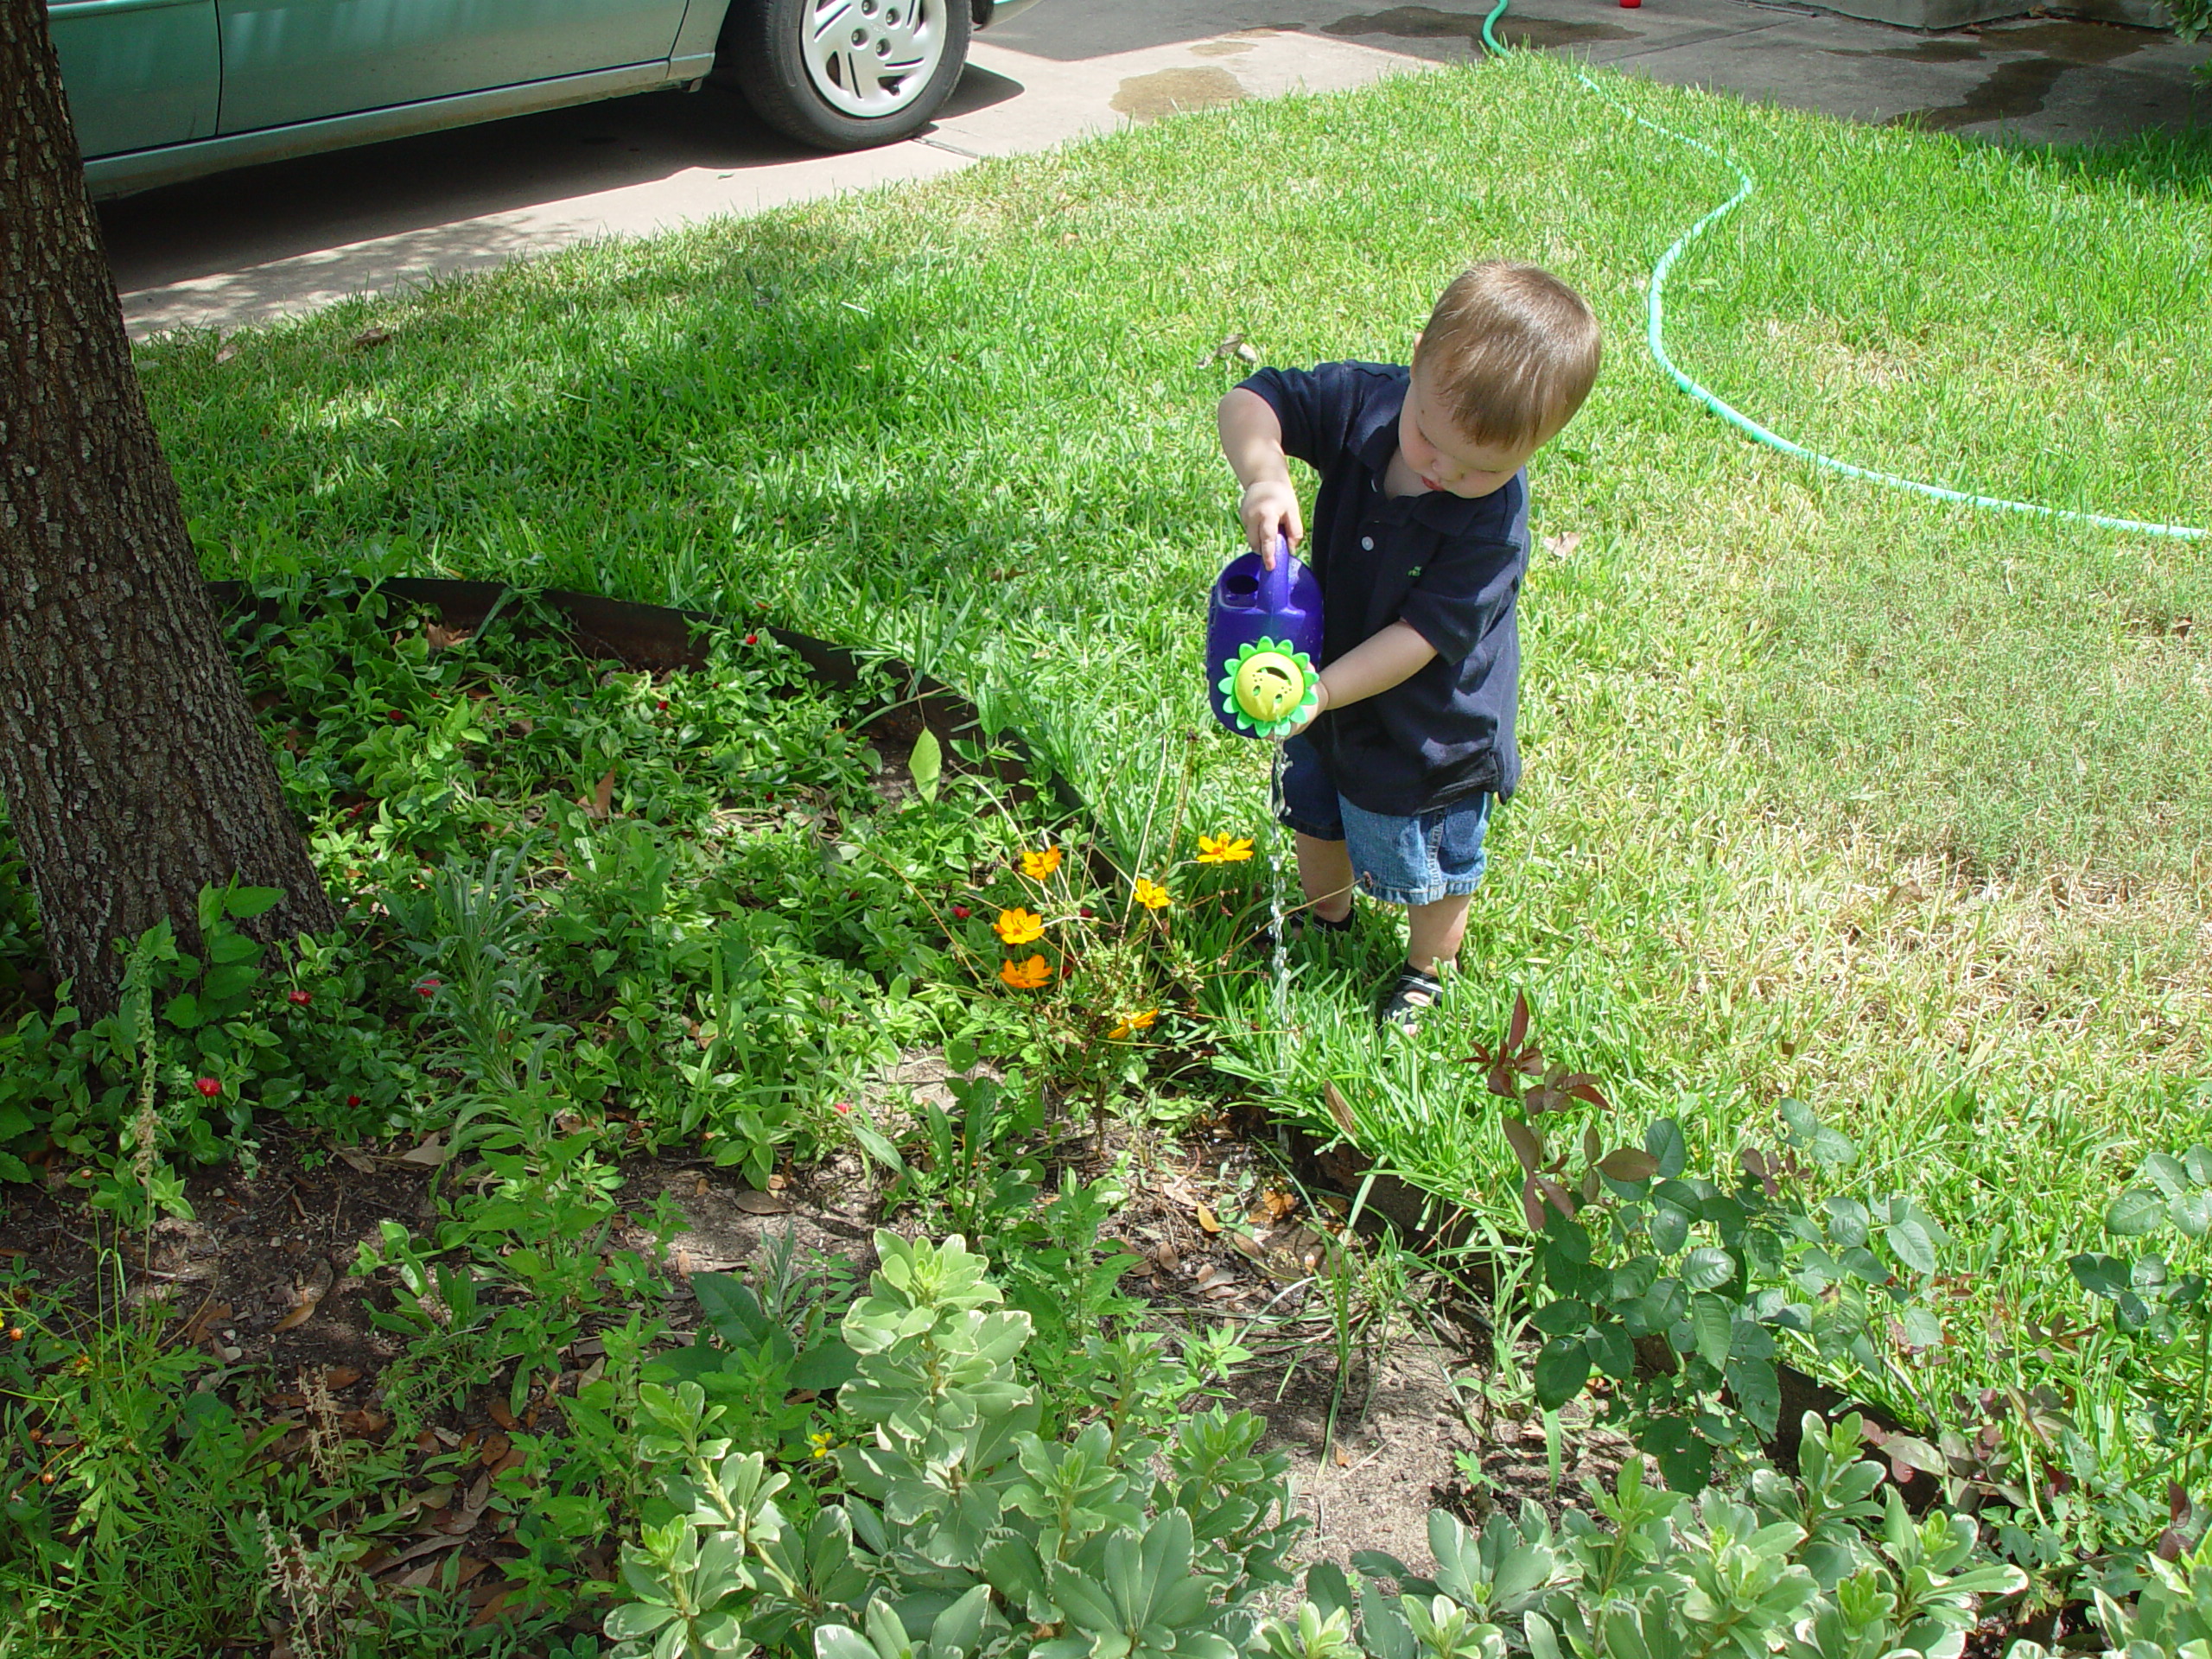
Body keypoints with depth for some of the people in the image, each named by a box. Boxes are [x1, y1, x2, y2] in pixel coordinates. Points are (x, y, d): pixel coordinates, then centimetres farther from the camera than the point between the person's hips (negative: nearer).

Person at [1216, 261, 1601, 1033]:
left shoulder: (1493, 519, -34)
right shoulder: (1365, 400, -23)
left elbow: (1425, 632, -31)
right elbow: (1251, 401, -18)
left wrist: (1324, 690, -40)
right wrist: (1264, 475, -39)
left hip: (1426, 730, -5)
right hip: (1332, 687, 5)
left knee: (1428, 870, 19)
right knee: (1318, 822, 31)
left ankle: (1429, 969, 50)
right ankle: (1326, 918, 61)